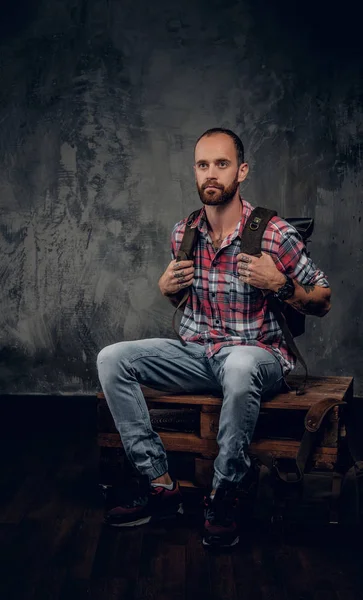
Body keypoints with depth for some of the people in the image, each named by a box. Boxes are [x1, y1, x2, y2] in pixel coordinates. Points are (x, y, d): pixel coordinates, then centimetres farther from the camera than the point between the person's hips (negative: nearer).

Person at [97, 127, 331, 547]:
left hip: (259, 354, -5)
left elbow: (323, 302, -3)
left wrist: (281, 285, -21)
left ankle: (223, 496, -22)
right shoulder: (183, 233, 4)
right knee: (111, 359, -12)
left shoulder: (275, 235, -11)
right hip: (196, 352, 6)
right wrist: (167, 287, -1)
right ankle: (161, 486, -14)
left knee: (239, 365, -42)